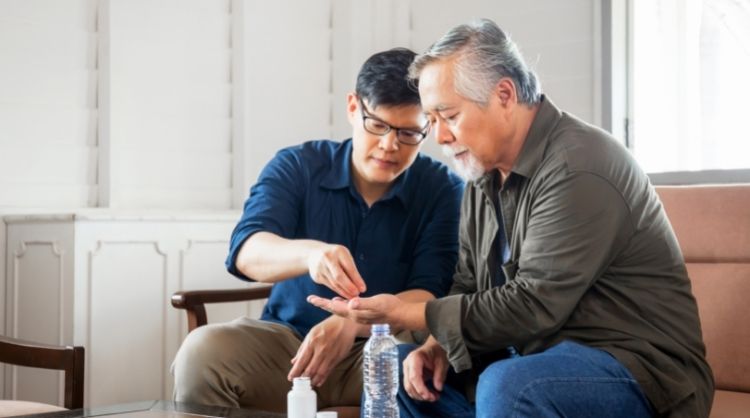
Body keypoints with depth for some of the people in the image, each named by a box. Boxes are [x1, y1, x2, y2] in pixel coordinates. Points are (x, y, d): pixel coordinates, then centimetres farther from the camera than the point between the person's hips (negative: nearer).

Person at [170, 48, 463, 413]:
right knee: (202, 351, -29)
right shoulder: (296, 167, -2)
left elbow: (430, 296, -13)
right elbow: (246, 252, -18)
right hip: (286, 338, 1)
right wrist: (309, 254, -42)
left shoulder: (442, 189, -3)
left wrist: (352, 322, -33)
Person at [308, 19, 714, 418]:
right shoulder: (485, 173, 9)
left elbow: (532, 307, -23)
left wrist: (403, 313, -19)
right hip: (546, 356, 9)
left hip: (636, 368, -9)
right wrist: (437, 344, -7)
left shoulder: (577, 170, -20)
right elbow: (469, 287, 14)